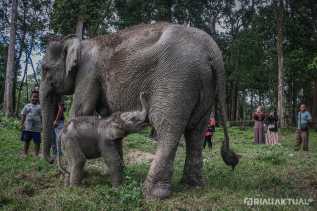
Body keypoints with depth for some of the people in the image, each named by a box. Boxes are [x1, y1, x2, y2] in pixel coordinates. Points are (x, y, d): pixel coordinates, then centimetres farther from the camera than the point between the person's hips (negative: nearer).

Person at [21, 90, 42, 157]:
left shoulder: (40, 107, 3)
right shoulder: (27, 106, 8)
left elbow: (42, 117, 2)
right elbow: (23, 116, 9)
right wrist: (22, 124, 0)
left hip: (36, 129, -2)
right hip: (27, 128, 2)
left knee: (37, 142, 0)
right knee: (26, 141, 12)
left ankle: (36, 155, 10)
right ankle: (25, 154, 23)